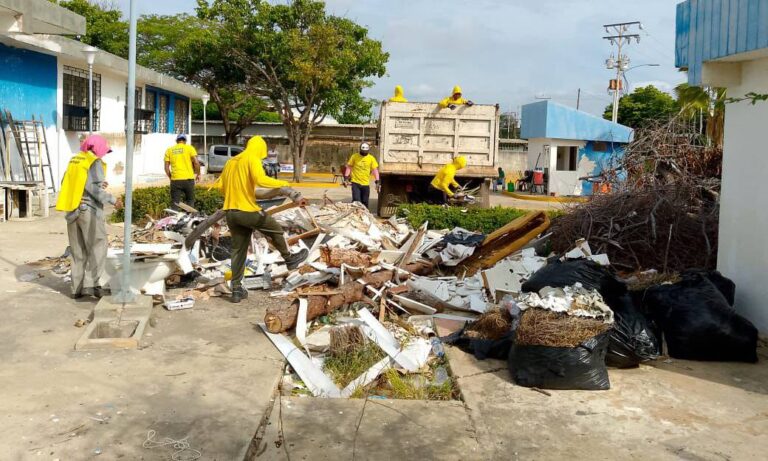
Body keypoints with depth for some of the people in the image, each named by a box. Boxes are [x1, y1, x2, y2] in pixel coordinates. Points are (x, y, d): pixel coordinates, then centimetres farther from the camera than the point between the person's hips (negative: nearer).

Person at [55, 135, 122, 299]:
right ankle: (91, 284, -9)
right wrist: (113, 200, -7)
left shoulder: (74, 160, 14)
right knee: (97, 247, -1)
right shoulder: (95, 162, -7)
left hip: (72, 210, 7)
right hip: (89, 210, -7)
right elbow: (95, 188, -16)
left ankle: (77, 288, 14)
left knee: (78, 251, 12)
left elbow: (65, 183, 15)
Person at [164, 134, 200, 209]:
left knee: (175, 202, 5)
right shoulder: (189, 148, 3)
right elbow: (196, 162, -6)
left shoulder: (169, 150, 10)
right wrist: (198, 174, 8)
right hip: (188, 179, -1)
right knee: (190, 200, 12)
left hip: (175, 180, 1)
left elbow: (166, 167, 6)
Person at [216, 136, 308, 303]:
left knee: (238, 250, 13)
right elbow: (260, 180, -26)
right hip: (248, 211, -7)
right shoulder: (253, 159, -7)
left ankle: (236, 289, 13)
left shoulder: (231, 162, 16)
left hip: (230, 212, 7)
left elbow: (219, 185, 21)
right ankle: (289, 259, 34)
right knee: (276, 229, 17)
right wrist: (282, 183, -14)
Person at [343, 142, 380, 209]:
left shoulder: (371, 158, 0)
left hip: (366, 184, 2)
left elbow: (375, 170, 0)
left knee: (365, 202, 9)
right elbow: (348, 167, 4)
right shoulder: (354, 156, -2)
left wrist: (377, 182, -7)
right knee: (356, 201, -11)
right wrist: (346, 178, -5)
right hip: (355, 183, -2)